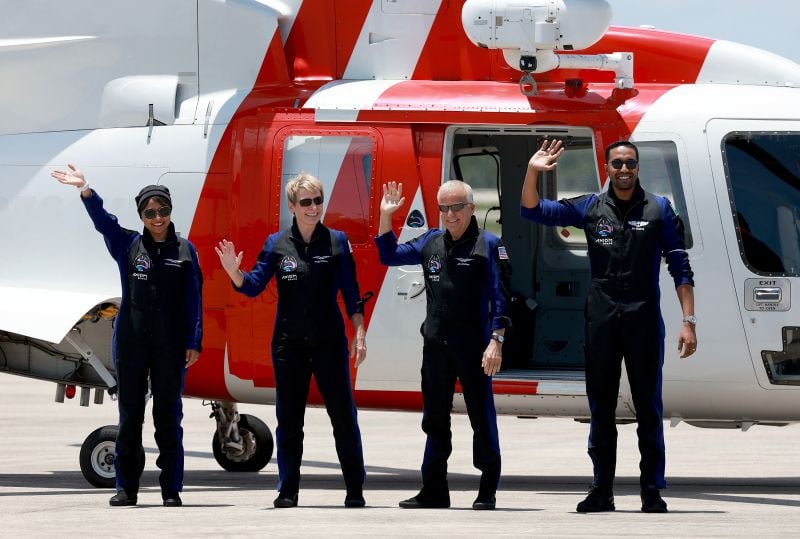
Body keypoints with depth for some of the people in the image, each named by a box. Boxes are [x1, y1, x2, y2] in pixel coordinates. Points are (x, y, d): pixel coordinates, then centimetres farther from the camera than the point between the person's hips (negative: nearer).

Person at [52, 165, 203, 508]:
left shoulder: (184, 250, 5)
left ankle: (171, 489, 6)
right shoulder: (128, 245, 6)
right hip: (131, 342, 1)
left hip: (170, 346, -1)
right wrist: (85, 190, -27)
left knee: (168, 416, 2)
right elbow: (103, 221, -10)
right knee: (129, 415, 5)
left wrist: (193, 342, -4)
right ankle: (126, 488, 10)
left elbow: (194, 299, 3)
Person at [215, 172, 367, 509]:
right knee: (289, 419, 6)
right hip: (289, 343, 1)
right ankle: (287, 491, 12)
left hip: (329, 342, -1)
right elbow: (253, 286, 1)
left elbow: (351, 294, 1)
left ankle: (355, 491, 5)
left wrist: (359, 335, -4)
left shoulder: (337, 241, 0)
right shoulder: (277, 244, 3)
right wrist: (234, 271, -19)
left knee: (343, 415, -1)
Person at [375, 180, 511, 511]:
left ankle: (487, 492, 5)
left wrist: (496, 342, -16)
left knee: (482, 418, 0)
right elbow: (389, 256, 22)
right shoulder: (431, 242, 11)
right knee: (435, 419, 10)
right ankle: (434, 490, 17)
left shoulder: (488, 245, -4)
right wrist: (385, 216, 11)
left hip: (473, 348, -5)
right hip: (435, 347, 5)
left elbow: (500, 297, -8)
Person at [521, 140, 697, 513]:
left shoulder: (659, 209, 3)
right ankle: (601, 492, 13)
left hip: (643, 318, -2)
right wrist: (533, 171, -12)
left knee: (648, 407, 1)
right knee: (600, 406, 6)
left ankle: (652, 492, 5)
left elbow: (680, 268, 1)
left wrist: (688, 321, -6)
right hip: (601, 318, 2)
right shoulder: (590, 208, 7)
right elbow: (533, 211, 5)